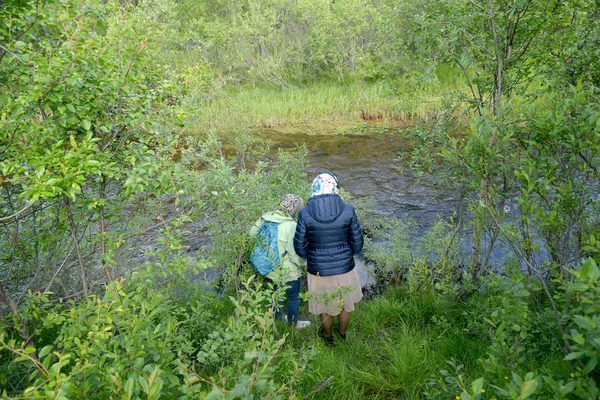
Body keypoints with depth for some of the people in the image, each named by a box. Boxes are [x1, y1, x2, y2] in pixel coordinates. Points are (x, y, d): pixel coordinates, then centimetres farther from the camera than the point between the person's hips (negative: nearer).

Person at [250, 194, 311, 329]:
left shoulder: (266, 218, -9)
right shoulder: (291, 225, -28)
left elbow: (253, 233, 4)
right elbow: (295, 253, -26)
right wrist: (304, 264, -6)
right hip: (287, 271, -6)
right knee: (294, 297, 19)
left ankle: (278, 316, 50)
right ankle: (294, 323, 38)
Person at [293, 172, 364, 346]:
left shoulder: (305, 213, -17)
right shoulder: (347, 210, -16)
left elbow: (300, 248, -10)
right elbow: (357, 244, -7)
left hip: (319, 271, 0)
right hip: (345, 269, 1)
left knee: (325, 306, 26)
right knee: (346, 302, 29)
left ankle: (328, 336, 50)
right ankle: (342, 332, 52)